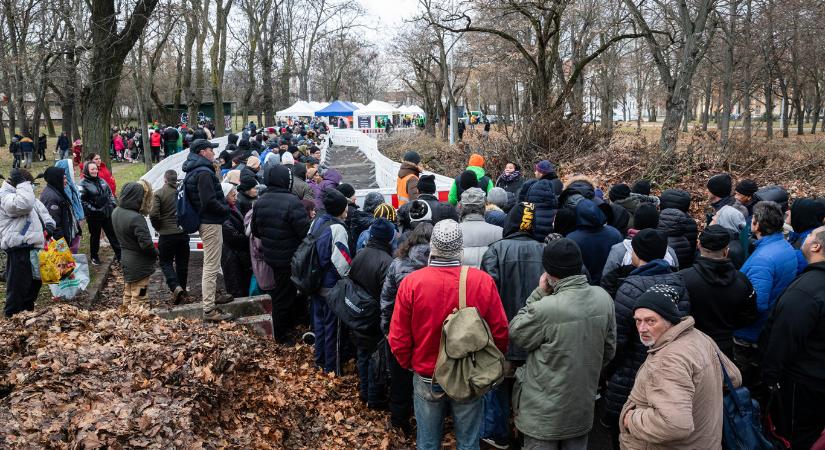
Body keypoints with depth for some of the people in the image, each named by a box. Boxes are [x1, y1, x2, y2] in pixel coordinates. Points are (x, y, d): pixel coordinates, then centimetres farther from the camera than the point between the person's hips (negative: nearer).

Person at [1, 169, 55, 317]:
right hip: (19, 250, -10)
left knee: (35, 282, 19)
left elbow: (41, 210, 25)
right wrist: (23, 184, -20)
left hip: (32, 247, 10)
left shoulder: (24, 194, 19)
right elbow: (24, 204, -33)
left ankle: (27, 311, 33)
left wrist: (49, 224, 6)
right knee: (18, 285, -4)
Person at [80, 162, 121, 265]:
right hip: (94, 216, -5)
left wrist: (113, 204, 6)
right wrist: (92, 210, -18)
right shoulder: (83, 184, -12)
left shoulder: (101, 181, 7)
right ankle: (94, 256, 27)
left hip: (107, 213, 5)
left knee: (113, 234, 9)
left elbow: (110, 194, 17)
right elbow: (82, 201, -16)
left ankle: (119, 254, 17)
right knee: (95, 236, 10)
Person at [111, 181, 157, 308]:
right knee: (138, 299, 3)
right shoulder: (136, 218, -27)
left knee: (127, 296, 21)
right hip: (139, 265, -8)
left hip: (126, 260, 8)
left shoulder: (116, 212, -1)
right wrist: (155, 254, -10)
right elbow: (146, 243, -25)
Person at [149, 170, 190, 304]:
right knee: (182, 262, 15)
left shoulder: (159, 193, -10)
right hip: (183, 233, 3)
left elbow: (153, 214, -16)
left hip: (166, 234, -3)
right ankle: (183, 290, 23)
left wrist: (158, 228, 1)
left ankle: (176, 287, -11)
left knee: (165, 262, 8)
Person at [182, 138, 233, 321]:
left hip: (204, 221, 11)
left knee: (210, 263, 25)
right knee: (211, 266, -7)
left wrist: (224, 207, 10)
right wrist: (226, 209, -10)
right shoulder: (204, 172, -20)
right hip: (211, 223, -11)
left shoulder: (194, 171, 13)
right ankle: (210, 310, -4)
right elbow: (209, 201, -26)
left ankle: (212, 295, 40)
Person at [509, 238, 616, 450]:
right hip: (583, 405, 6)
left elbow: (516, 334, -10)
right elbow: (609, 349, 4)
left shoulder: (545, 308, -29)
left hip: (545, 412, -5)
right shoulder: (603, 298, -8)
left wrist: (539, 293, -9)